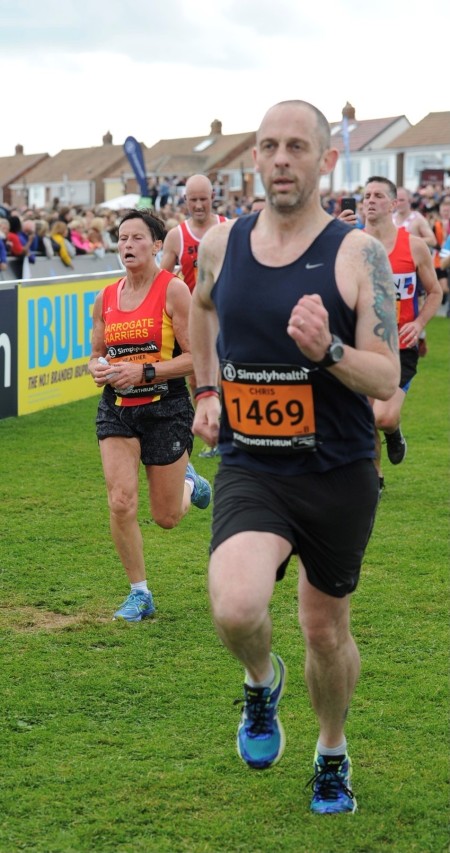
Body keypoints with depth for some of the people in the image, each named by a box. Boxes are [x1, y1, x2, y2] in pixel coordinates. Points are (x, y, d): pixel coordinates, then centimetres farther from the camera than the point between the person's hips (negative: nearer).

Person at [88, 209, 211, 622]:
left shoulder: (173, 289, -9)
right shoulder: (106, 298, 5)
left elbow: (195, 356, -12)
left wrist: (144, 372, -20)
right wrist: (98, 369, -6)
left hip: (166, 408, -3)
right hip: (117, 407, 3)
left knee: (166, 517, 6)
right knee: (121, 503, -11)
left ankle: (188, 483, 43)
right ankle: (140, 593, 7)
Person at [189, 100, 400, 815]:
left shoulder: (357, 253, -11)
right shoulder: (221, 244, -1)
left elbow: (386, 381, -13)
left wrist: (327, 349, -31)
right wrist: (206, 390, 18)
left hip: (338, 475, -1)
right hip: (250, 468, 1)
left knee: (327, 630, 15)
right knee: (236, 609, -25)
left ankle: (333, 754, 45)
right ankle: (262, 682, 11)